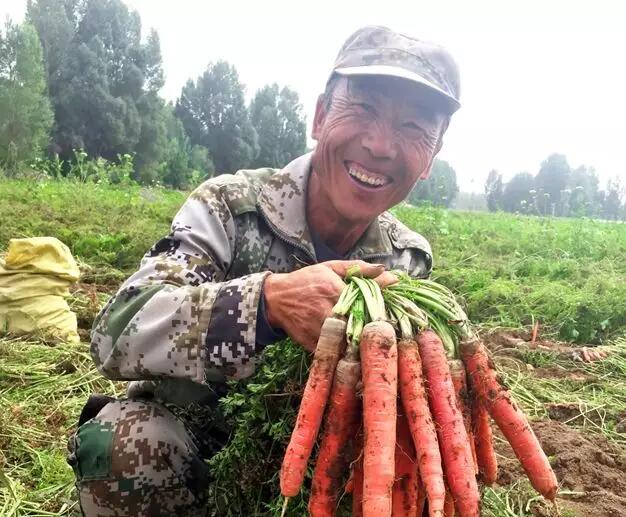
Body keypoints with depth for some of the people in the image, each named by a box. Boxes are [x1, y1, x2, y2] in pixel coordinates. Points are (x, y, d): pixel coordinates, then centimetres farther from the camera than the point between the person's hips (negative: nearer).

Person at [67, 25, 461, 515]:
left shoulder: (411, 259, -7)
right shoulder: (230, 206, -18)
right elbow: (116, 332, -29)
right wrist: (271, 299, -45)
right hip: (191, 447, -2)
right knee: (127, 441, -31)